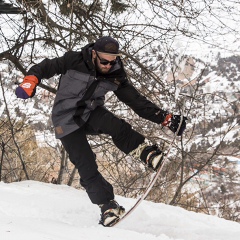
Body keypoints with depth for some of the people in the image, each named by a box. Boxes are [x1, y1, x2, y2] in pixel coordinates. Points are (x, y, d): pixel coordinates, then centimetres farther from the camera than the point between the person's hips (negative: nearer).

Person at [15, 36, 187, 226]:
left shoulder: (116, 76, -10)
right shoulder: (74, 61, -19)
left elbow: (137, 101, -8)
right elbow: (47, 67, -12)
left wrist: (165, 118, -15)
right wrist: (31, 81, -33)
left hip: (91, 113, 2)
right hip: (67, 121, -2)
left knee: (116, 126, -32)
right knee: (87, 167, -11)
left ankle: (149, 154, -25)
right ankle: (108, 205, 0)